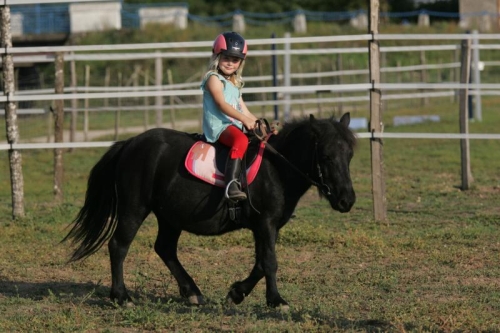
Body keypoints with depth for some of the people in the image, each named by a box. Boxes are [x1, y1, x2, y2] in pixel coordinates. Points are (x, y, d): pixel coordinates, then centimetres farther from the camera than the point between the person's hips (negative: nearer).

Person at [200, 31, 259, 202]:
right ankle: (231, 183, -51)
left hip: (235, 126, 10)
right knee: (241, 140, -37)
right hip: (218, 126, -10)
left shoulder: (235, 85, 26)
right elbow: (222, 104, -15)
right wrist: (244, 119, -25)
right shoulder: (214, 79, -1)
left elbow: (245, 112, 25)